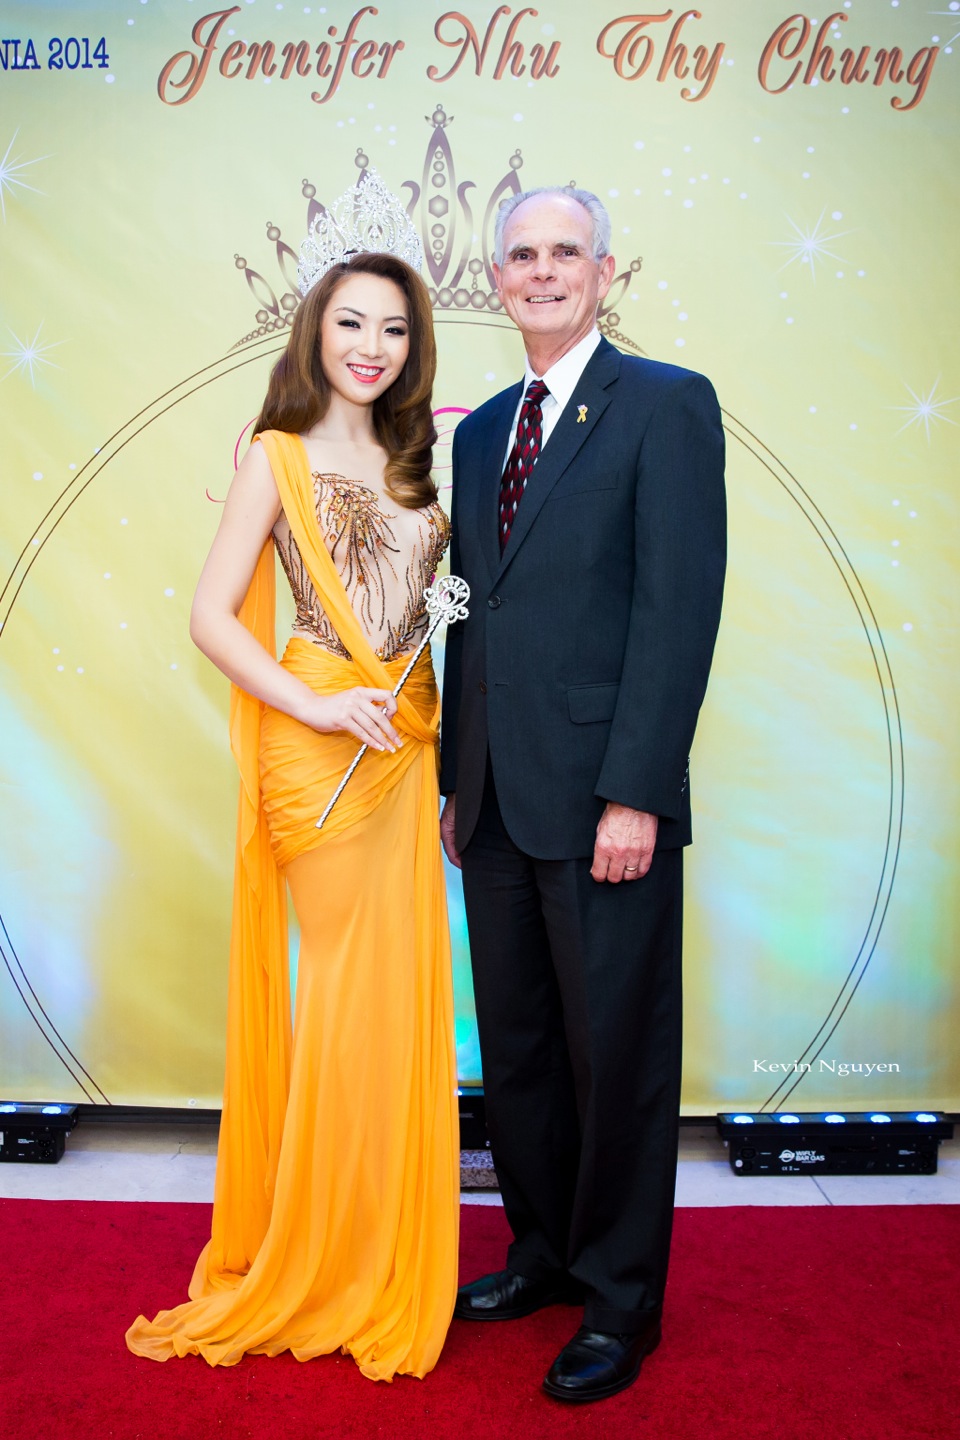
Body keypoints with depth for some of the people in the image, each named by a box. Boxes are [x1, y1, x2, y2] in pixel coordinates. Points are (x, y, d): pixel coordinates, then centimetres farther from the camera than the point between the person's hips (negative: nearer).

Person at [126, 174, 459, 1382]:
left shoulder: (411, 460, 15)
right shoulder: (280, 457, -1)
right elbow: (210, 617, -7)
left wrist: (439, 729, 2)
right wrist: (312, 704, -14)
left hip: (409, 743, 5)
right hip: (320, 746, -5)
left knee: (399, 985, 9)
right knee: (348, 982, 1)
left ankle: (384, 1256, 27)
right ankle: (326, 1263, 22)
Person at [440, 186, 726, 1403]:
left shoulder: (667, 404, -3)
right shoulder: (480, 430, 16)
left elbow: (681, 607, -12)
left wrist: (635, 795, -17)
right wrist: (456, 779, 12)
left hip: (604, 802, -6)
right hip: (497, 803, 6)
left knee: (617, 1056, 6)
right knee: (514, 1049, 16)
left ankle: (622, 1301, 25)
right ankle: (544, 1250, 36)